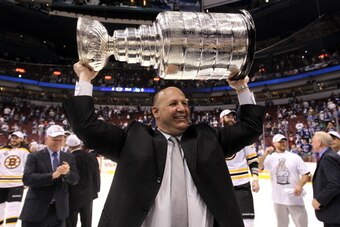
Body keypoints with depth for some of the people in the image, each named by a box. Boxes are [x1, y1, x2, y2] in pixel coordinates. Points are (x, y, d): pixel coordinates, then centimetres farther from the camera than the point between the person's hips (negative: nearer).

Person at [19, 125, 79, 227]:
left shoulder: (69, 158, 4)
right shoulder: (34, 156, -6)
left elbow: (75, 179, 0)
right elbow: (27, 178, -18)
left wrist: (67, 173, -22)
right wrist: (53, 175, -28)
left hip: (59, 209, 3)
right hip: (36, 209, -3)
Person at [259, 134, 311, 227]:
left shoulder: (294, 157, -1)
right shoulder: (270, 158, -4)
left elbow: (306, 174, 0)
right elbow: (259, 167, -18)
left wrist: (300, 185, -16)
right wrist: (265, 154, -29)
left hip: (295, 198, 0)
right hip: (279, 198, 0)